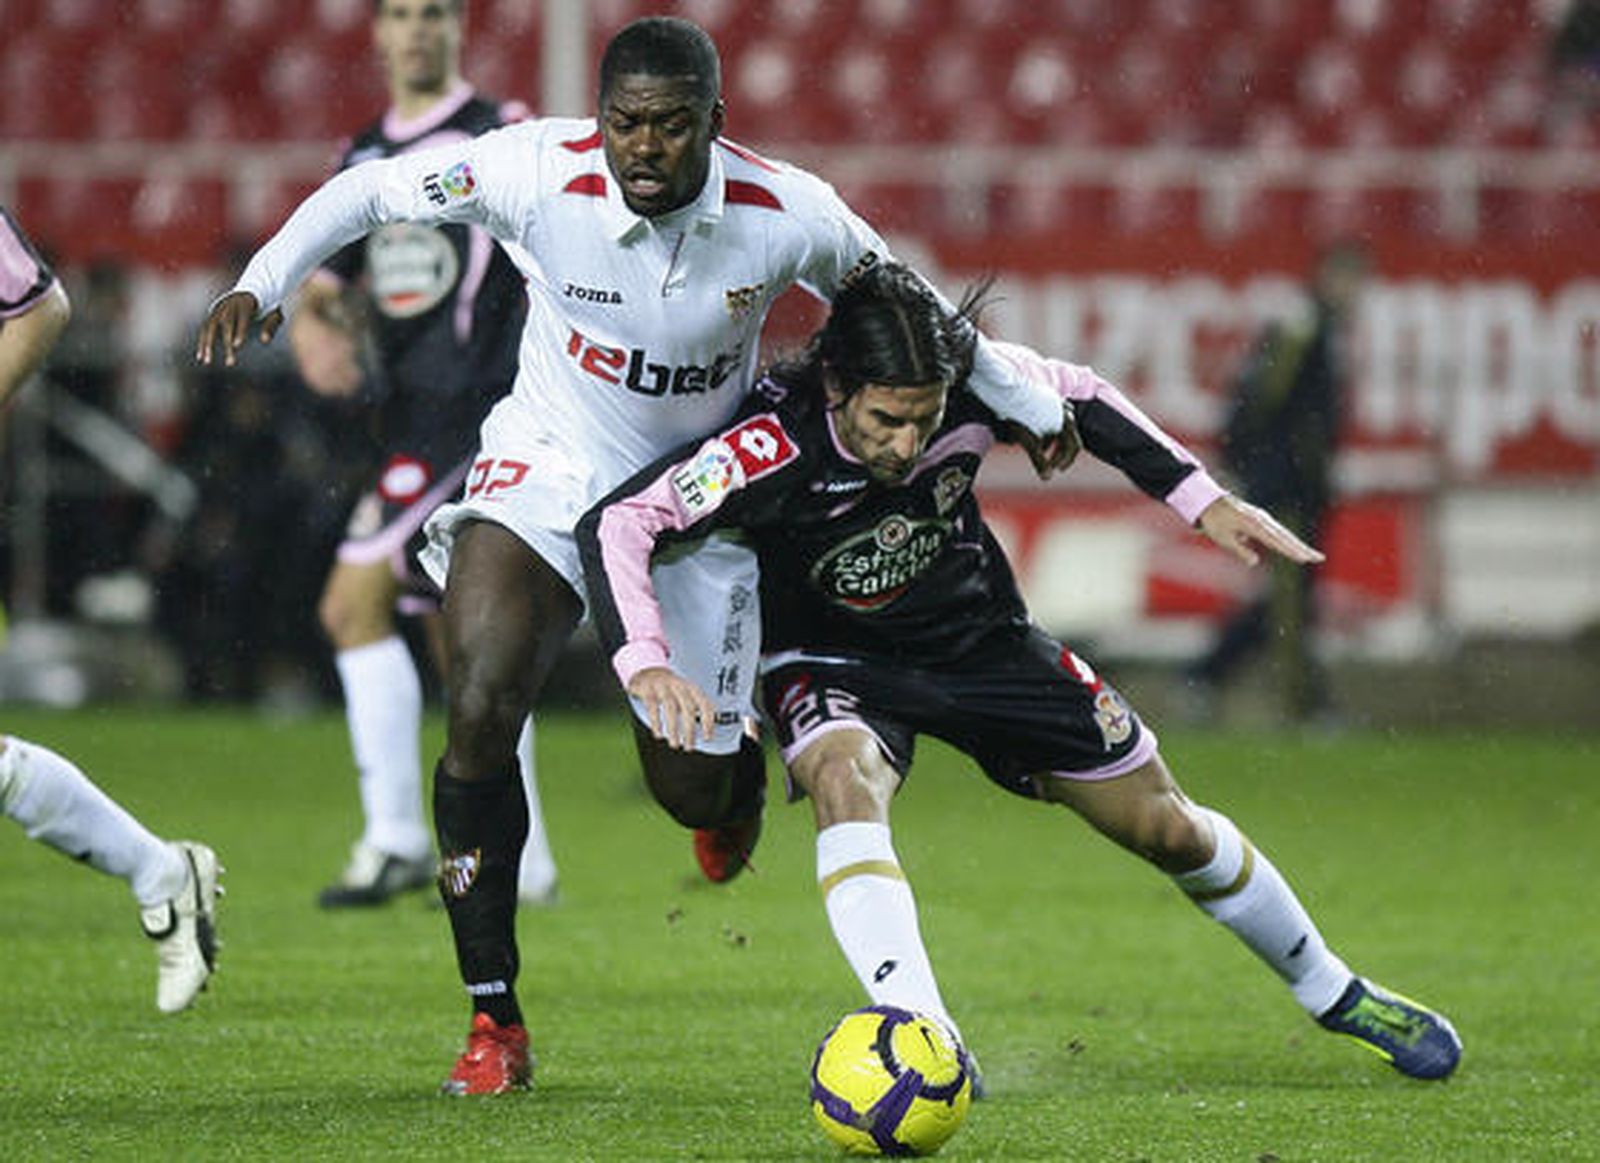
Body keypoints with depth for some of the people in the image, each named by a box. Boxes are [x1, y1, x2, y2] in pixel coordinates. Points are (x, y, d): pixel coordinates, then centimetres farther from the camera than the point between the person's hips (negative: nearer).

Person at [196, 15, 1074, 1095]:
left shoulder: (789, 218, -19)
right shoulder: (538, 173, -23)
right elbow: (371, 189, -8)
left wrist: (1026, 405, 10)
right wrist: (264, 282, -21)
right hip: (550, 468, -1)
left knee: (692, 791, 6)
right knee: (480, 709, -25)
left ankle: (738, 770, 51)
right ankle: (495, 1023, -12)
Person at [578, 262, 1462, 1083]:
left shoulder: (974, 385, -26)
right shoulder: (780, 445, -36)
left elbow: (1079, 399, -4)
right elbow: (615, 523, -37)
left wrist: (1204, 502, -6)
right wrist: (646, 666, -51)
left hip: (975, 635, 3)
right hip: (833, 660, -3)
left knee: (1169, 829, 9)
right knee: (846, 782, -39)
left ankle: (1332, 992, 32)